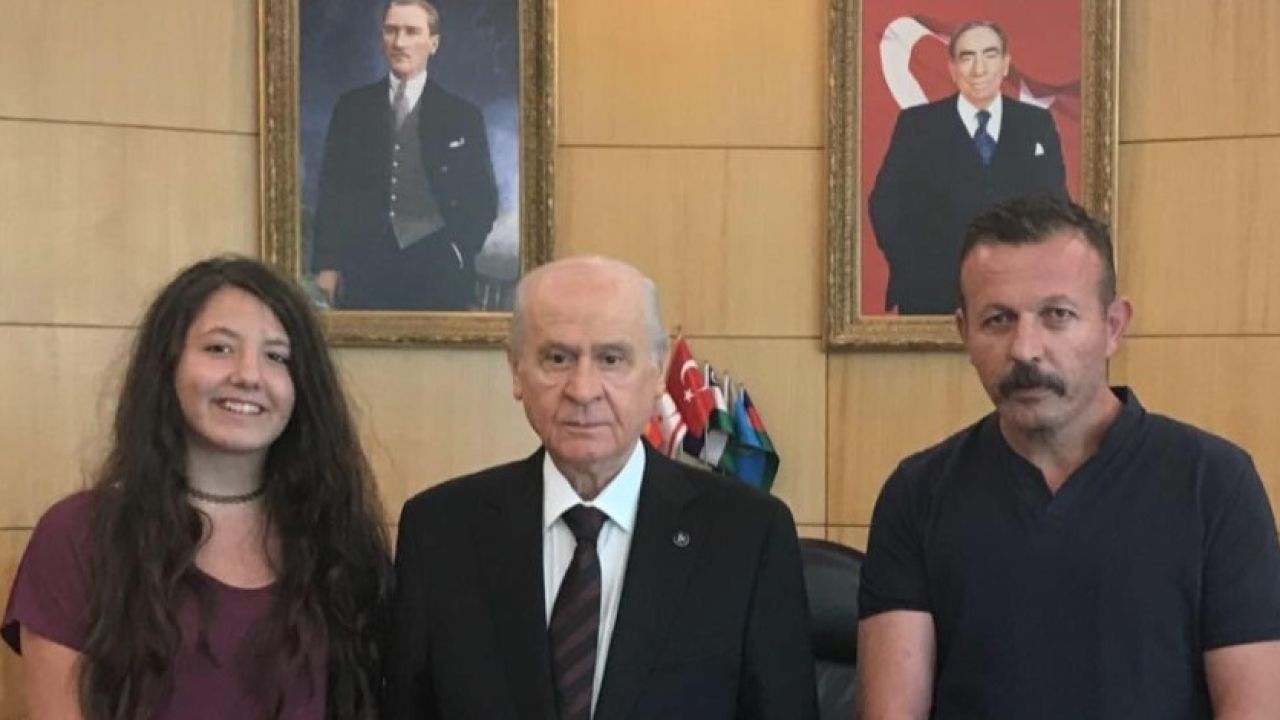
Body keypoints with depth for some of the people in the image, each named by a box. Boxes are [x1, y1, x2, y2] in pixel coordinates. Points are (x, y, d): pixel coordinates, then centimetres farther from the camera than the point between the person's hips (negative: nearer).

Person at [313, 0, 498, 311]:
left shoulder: (462, 116, 7)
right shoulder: (351, 108, 11)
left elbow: (482, 199, 9)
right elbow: (331, 189, 10)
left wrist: (458, 254, -4)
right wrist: (327, 264, 2)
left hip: (436, 272, -1)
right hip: (365, 268, 1)